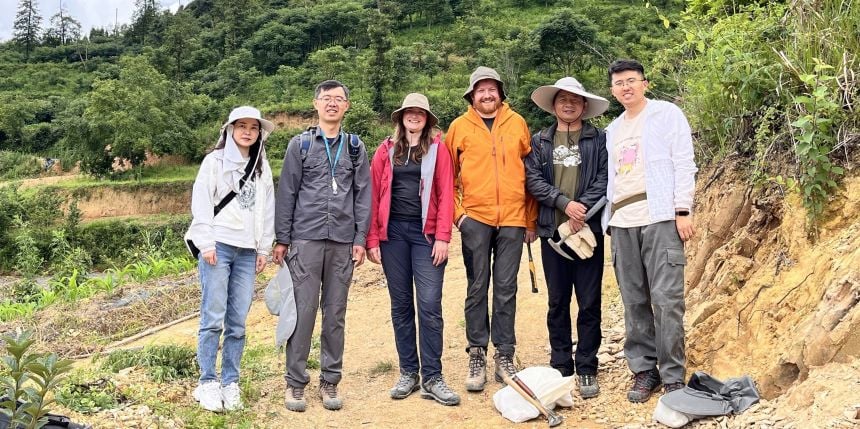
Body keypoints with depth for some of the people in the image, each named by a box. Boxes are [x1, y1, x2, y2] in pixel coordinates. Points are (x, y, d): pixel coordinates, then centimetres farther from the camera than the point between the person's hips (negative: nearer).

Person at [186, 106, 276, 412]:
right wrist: (206, 243, -10)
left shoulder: (262, 167, 15)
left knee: (237, 323, 2)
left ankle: (230, 383, 11)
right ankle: (207, 383, 4)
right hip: (218, 246, -3)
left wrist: (264, 248, 10)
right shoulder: (214, 161, 4)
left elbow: (267, 209, 15)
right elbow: (201, 202, -3)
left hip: (247, 251, 4)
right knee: (213, 318, -5)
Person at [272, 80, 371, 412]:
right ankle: (295, 382, 8)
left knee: (336, 313, 6)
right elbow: (287, 193, 4)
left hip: (342, 242, 2)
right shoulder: (300, 144, 6)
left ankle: (330, 381, 15)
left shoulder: (355, 147, 11)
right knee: (303, 310, -2)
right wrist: (282, 239, 1)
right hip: (305, 239, -1)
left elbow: (363, 195, 8)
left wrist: (360, 239, 1)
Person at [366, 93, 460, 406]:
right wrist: (372, 239, 0)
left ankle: (432, 378, 3)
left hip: (426, 232, -2)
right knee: (401, 305, 8)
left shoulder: (438, 149, 6)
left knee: (429, 305, -6)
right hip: (392, 232, 2)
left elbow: (445, 195, -1)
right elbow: (374, 195, 7)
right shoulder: (386, 150, 10)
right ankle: (408, 373, 18)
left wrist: (442, 237, -9)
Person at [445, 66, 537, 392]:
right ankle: (477, 357, 14)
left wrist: (531, 219, 7)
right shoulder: (460, 127, 5)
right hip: (475, 218, -1)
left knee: (506, 290, 6)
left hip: (512, 219, 1)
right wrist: (457, 212, -3)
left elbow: (530, 173, 10)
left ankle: (505, 356, 17)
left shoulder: (517, 123, 8)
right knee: (477, 289, 5)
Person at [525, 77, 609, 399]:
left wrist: (583, 207, -17)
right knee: (557, 302, 9)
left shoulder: (599, 139, 5)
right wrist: (564, 202, -13)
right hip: (553, 230, 2)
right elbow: (533, 180, -1)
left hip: (588, 229, -2)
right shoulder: (539, 141, 11)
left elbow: (605, 178, -4)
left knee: (589, 302, 2)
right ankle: (561, 366, 19)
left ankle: (587, 369, 12)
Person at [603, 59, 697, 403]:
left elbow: (683, 164, -2)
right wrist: (608, 218, 15)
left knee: (666, 298, -8)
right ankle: (644, 370, 14)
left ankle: (672, 376, 1)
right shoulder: (613, 130, 22)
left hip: (659, 218, -5)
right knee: (634, 301, 5)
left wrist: (683, 211, -10)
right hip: (622, 223, 5)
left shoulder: (667, 114, 6)